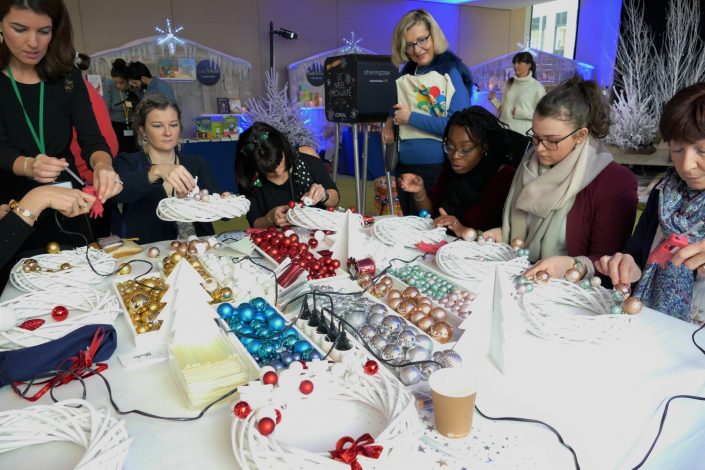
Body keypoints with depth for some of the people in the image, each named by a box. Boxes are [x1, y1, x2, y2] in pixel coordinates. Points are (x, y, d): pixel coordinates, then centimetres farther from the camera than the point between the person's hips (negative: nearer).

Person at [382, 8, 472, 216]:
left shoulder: (451, 71, -11)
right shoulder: (407, 73, 9)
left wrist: (411, 117, -15)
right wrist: (390, 120, 1)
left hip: (437, 167, -7)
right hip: (404, 165, 7)